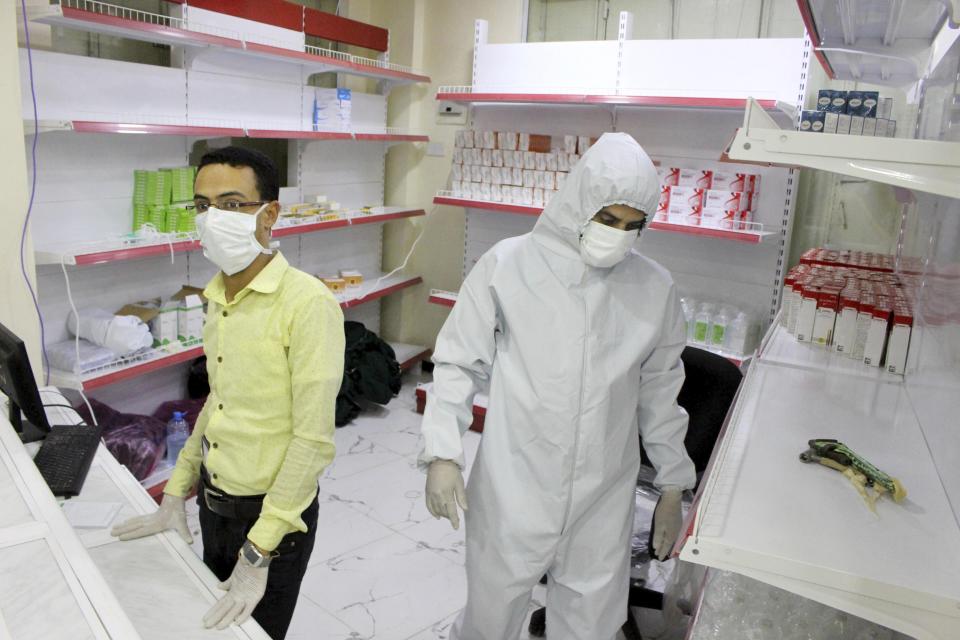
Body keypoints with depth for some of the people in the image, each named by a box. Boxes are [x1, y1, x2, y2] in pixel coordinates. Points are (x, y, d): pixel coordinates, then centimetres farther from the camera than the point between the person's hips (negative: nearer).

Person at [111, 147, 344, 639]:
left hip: (273, 513, -7)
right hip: (212, 503, 7)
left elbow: (313, 438, -23)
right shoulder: (218, 296, 2)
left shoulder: (307, 302, -23)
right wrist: (175, 495, 12)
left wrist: (259, 551, -19)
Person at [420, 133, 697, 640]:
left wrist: (673, 486, 13)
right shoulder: (508, 265, -11)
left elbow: (660, 391, 8)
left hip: (604, 503, 2)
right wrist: (443, 453, -11)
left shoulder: (655, 288, -2)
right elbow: (459, 363, -3)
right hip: (512, 492, -2)